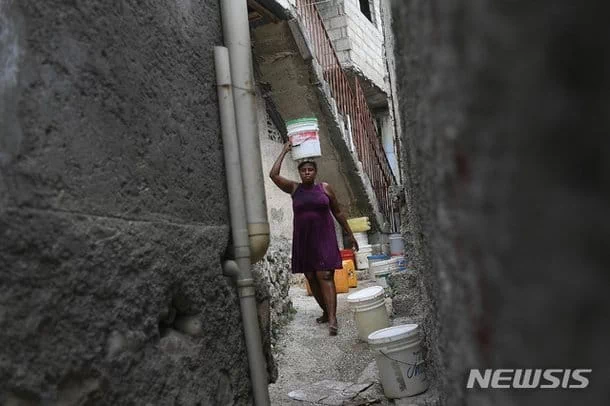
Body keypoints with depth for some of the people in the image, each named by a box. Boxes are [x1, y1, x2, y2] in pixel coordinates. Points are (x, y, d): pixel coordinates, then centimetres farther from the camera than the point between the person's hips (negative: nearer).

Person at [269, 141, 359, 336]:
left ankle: (332, 319, -16)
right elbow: (273, 174, -6)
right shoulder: (294, 188, 5)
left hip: (324, 238, -3)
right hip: (303, 240, 3)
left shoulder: (325, 188, 2)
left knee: (325, 276, -11)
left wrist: (350, 234, 10)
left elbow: (338, 212, 9)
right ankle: (326, 312, 21)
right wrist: (284, 152, 1)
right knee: (311, 278, 7)